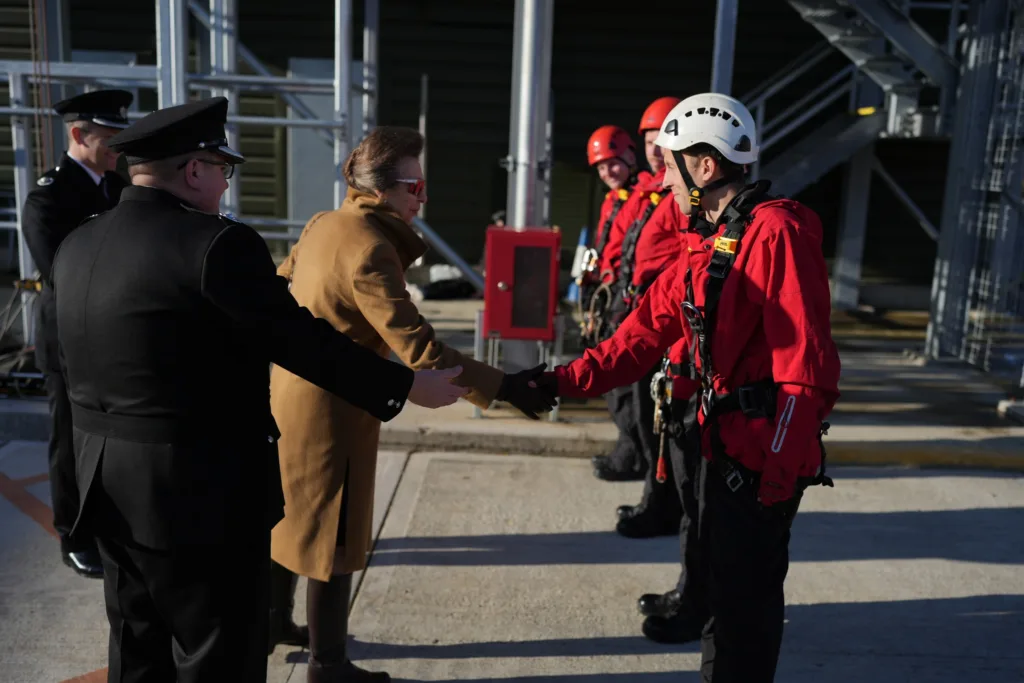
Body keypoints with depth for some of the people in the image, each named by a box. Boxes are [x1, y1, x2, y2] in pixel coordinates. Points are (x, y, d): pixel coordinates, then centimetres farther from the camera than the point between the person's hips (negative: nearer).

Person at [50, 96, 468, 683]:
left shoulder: (77, 246, 6)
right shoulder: (217, 243, -19)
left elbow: (82, 363, 15)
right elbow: (302, 341, -17)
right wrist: (408, 386, -8)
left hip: (109, 482, 8)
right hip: (202, 487, -8)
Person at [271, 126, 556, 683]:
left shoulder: (325, 223, 3)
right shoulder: (370, 250, -24)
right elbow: (416, 347, -30)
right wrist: (501, 387, -29)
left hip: (289, 389, 9)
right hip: (329, 408, -9)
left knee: (291, 517, 24)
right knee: (333, 533, 5)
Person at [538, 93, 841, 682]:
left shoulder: (776, 232, -17)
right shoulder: (709, 241, 13)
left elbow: (807, 365, -22)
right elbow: (648, 330, 11)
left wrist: (781, 472, -22)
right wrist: (561, 383, 6)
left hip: (765, 455, -9)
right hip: (726, 443, 9)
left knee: (744, 594, 3)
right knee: (721, 578, 21)